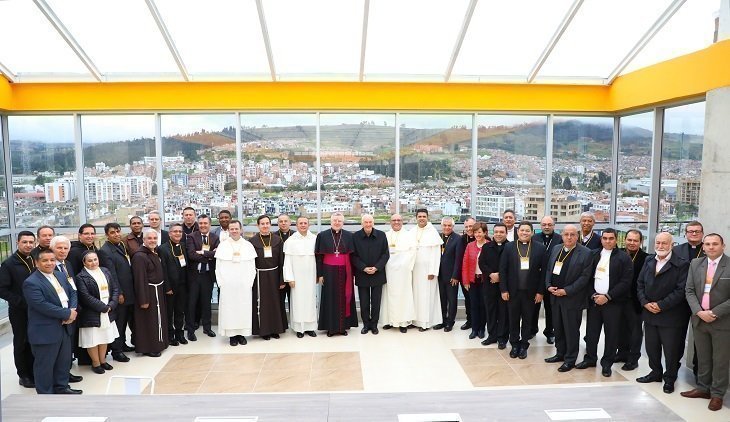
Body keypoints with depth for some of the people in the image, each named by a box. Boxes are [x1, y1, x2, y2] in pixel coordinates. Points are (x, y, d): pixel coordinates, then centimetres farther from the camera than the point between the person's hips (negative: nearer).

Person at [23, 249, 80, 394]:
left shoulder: (61, 276, 10)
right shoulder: (31, 282, -16)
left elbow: (73, 293, 9)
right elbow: (42, 305, -24)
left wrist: (72, 310, -11)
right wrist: (67, 314, -20)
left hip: (64, 327, 8)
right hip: (45, 332, -8)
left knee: (64, 360, 18)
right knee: (45, 365, 7)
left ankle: (61, 387, 34)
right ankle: (45, 394, 20)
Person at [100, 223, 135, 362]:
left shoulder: (122, 245, 11)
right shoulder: (105, 251, -15)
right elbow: (112, 275, -17)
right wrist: (119, 293, -17)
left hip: (129, 291, 8)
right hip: (118, 293, -8)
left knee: (126, 319, 18)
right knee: (118, 322, 1)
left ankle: (122, 344, 32)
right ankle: (116, 351, 11)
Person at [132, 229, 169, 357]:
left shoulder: (154, 253, 8)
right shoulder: (140, 256, -19)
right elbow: (140, 279, -23)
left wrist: (163, 288, 14)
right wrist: (143, 300, -24)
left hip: (158, 291, 9)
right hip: (148, 292, -9)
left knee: (157, 318, 19)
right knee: (149, 320, 1)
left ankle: (157, 344, 33)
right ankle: (148, 348, 13)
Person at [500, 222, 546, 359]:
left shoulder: (540, 248, -2)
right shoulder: (509, 247, -1)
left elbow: (543, 270, -2)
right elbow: (503, 269, -1)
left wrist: (540, 291, -5)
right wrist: (504, 290, -6)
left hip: (530, 291, 0)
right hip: (513, 291, 0)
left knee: (527, 319, 11)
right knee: (513, 319, 10)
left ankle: (524, 345, 26)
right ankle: (515, 344, 26)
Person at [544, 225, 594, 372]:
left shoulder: (586, 253, -10)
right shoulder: (556, 250, 9)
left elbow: (584, 277, -13)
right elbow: (548, 270, 14)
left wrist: (566, 291, -17)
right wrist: (549, 286, -2)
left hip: (572, 298, -5)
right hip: (555, 296, 6)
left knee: (571, 330, 3)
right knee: (558, 327, 15)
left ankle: (570, 359, 15)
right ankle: (560, 353, 30)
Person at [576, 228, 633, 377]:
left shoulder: (623, 258, -4)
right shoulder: (595, 256, 10)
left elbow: (625, 282, -9)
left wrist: (607, 297, -13)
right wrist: (593, 295, -4)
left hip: (613, 302, -3)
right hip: (594, 299, 3)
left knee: (611, 333, 4)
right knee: (591, 331, 7)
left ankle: (607, 363, 17)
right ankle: (590, 358, 21)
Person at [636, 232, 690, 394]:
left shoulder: (681, 264, -12)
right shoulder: (649, 261, 7)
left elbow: (681, 290, -17)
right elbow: (640, 283, 9)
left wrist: (661, 305, -17)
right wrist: (645, 302, -5)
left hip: (670, 316, -5)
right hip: (649, 313, 5)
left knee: (671, 350, 6)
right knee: (651, 347, 15)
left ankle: (670, 378, 24)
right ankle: (656, 373, 34)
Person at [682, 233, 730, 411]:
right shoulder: (695, 264, 5)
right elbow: (689, 291, 2)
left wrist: (715, 313, -16)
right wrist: (699, 312, -11)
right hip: (699, 319, 4)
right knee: (702, 358, 15)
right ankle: (703, 388, 28)